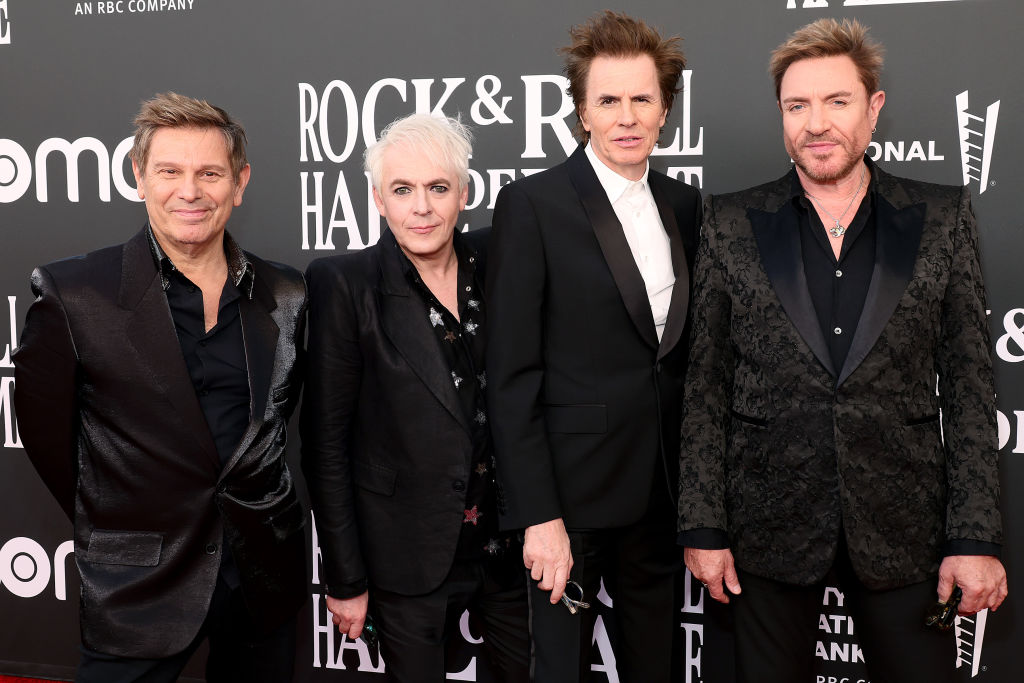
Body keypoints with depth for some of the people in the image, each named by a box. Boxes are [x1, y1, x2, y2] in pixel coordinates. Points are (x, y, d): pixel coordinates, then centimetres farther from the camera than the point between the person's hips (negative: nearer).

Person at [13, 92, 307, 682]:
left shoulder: (285, 295, 0)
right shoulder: (73, 294, -10)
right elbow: (45, 430, -2)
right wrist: (114, 527, 5)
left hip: (267, 573, 4)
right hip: (140, 586, -3)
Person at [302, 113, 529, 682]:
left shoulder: (493, 263, -1)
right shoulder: (345, 286, -11)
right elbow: (326, 445, -9)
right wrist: (345, 579, -8)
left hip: (509, 549, 4)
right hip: (411, 565, -3)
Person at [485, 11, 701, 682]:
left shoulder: (685, 204, 8)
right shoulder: (533, 205, -9)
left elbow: (685, 346, 12)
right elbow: (512, 375, -12)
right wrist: (539, 515, -16)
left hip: (665, 491, 5)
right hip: (574, 490, -5)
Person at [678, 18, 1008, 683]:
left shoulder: (943, 218, 3)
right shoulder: (733, 223, 2)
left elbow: (970, 385, 1)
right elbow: (705, 387, 1)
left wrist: (976, 536, -4)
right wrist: (703, 527, -3)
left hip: (903, 529, 1)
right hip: (770, 526, 0)